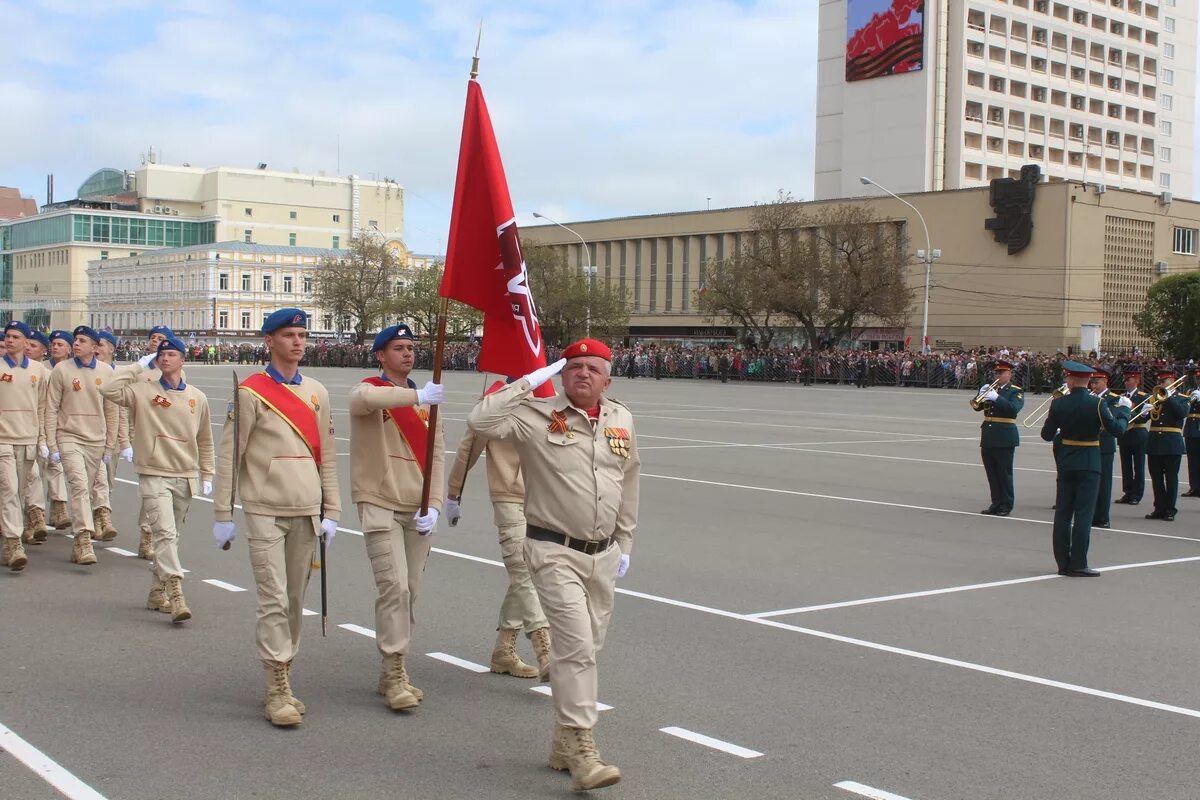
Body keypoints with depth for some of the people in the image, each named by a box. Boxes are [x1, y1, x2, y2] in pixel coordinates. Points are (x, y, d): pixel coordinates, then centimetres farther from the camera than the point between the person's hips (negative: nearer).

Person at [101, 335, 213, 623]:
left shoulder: (197, 398, 8)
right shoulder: (142, 391, -1)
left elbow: (204, 441, 16)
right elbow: (108, 388, -17)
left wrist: (207, 475, 13)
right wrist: (139, 366, -8)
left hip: (185, 478, 4)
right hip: (154, 475, -4)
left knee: (169, 536, 14)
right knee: (166, 533, -17)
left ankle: (157, 592, 26)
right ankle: (175, 595, -22)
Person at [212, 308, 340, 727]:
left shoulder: (317, 393, 11)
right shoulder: (250, 392, -4)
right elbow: (228, 456, -4)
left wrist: (331, 512, 10)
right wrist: (223, 515, -5)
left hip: (306, 513, 5)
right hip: (266, 512, -5)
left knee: (295, 601, 10)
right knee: (274, 601, -8)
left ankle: (281, 681, 21)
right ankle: (278, 691, -4)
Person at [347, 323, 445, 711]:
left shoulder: (426, 400, 12)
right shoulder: (368, 391, -3)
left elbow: (436, 454, 7)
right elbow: (365, 398, -31)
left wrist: (433, 505, -5)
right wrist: (416, 396, -37)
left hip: (418, 510, 5)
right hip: (380, 505, -5)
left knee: (409, 592, 9)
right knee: (394, 587, -13)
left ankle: (393, 674, 20)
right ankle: (395, 675, -4)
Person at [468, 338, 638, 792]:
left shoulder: (622, 421, 8)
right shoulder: (538, 416, -8)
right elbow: (480, 421, -23)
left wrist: (624, 545, 19)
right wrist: (528, 383, -17)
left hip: (603, 555, 6)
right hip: (555, 552, -6)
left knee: (585, 649, 13)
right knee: (576, 645, -15)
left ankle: (564, 744, 26)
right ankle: (580, 749, -9)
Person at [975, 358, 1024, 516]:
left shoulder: (1015, 391, -3)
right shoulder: (991, 388, 14)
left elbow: (1013, 409, -21)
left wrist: (996, 398, -27)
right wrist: (982, 394, -9)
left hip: (1004, 438, -6)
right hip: (987, 436, 6)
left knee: (1004, 473, -1)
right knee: (992, 473, 10)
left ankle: (1006, 506, 6)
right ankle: (996, 504, 18)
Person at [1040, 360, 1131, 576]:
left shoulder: (1058, 404, -4)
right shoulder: (1097, 404, -13)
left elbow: (1046, 435, 1)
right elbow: (1117, 430, -11)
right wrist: (1124, 409, 6)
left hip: (1065, 463, 3)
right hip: (1088, 464, -3)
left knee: (1063, 513, 9)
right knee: (1083, 514, -1)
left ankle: (1063, 562, 11)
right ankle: (1078, 564, -2)